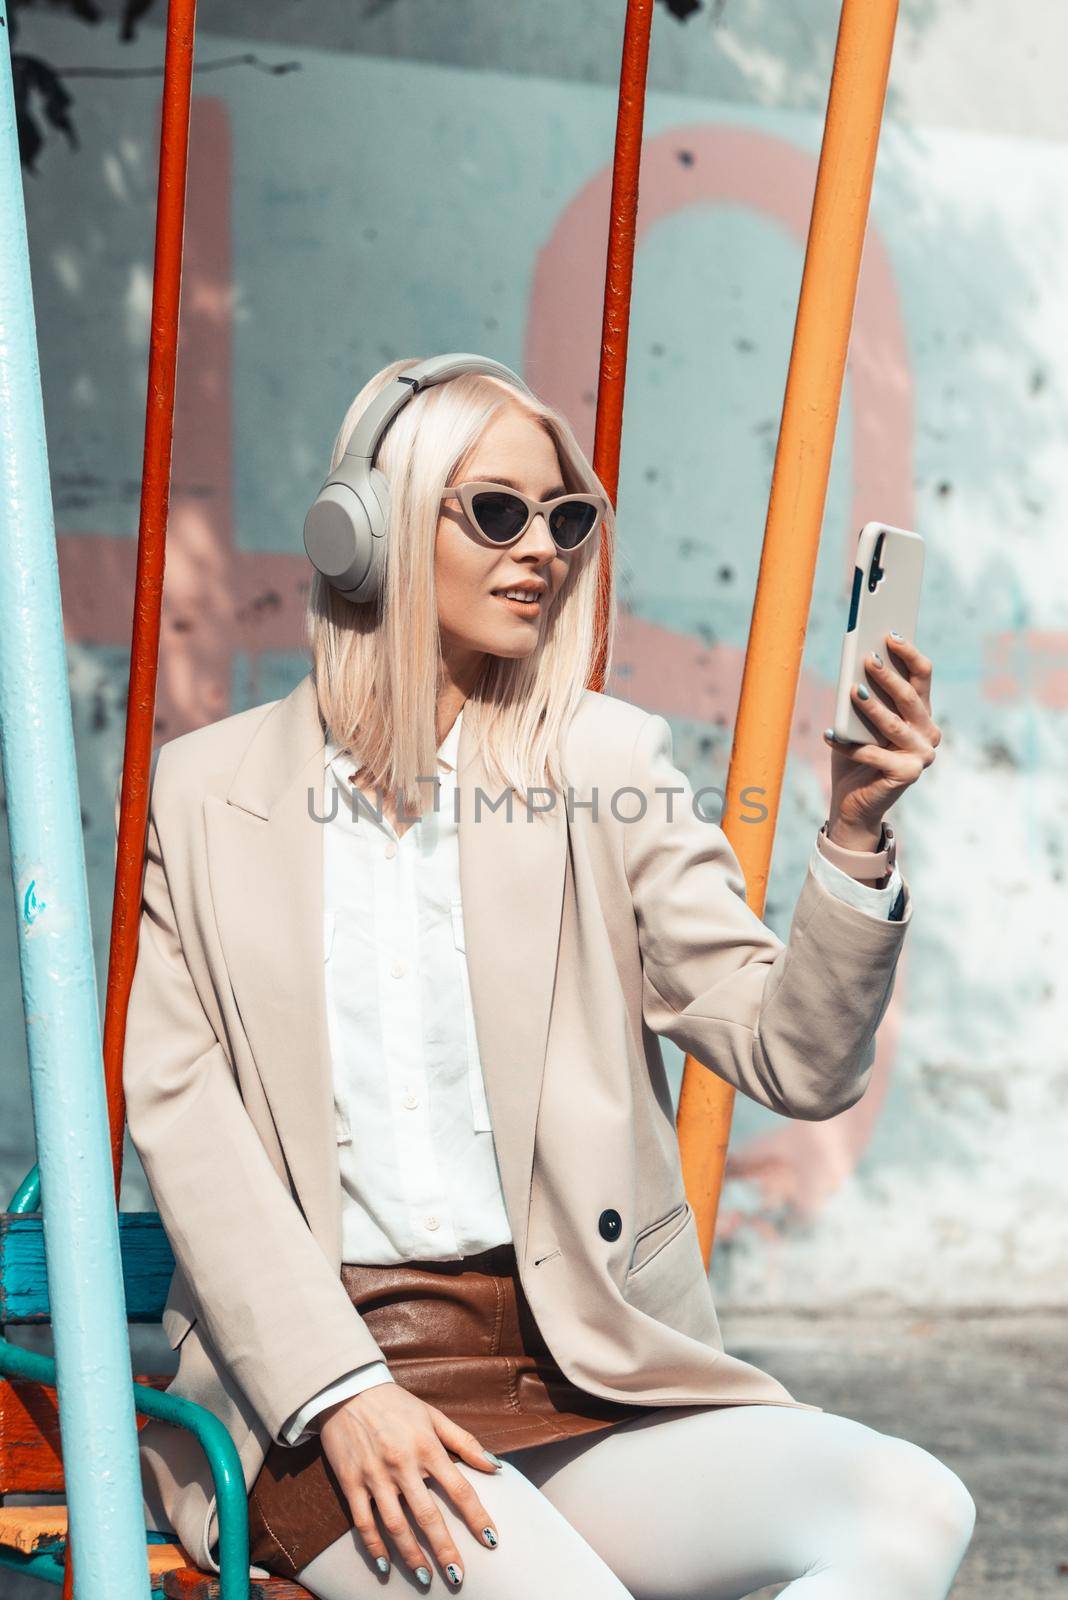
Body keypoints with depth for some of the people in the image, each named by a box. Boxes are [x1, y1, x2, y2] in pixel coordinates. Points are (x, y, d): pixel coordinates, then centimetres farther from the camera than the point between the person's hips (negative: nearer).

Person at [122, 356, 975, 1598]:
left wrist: (853, 833, -15)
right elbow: (177, 1110, 1)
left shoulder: (605, 763, 9)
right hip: (307, 1386, -3)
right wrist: (340, 1391, -11)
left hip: (586, 1376, 3)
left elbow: (796, 1060, 3)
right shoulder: (206, 787, 8)